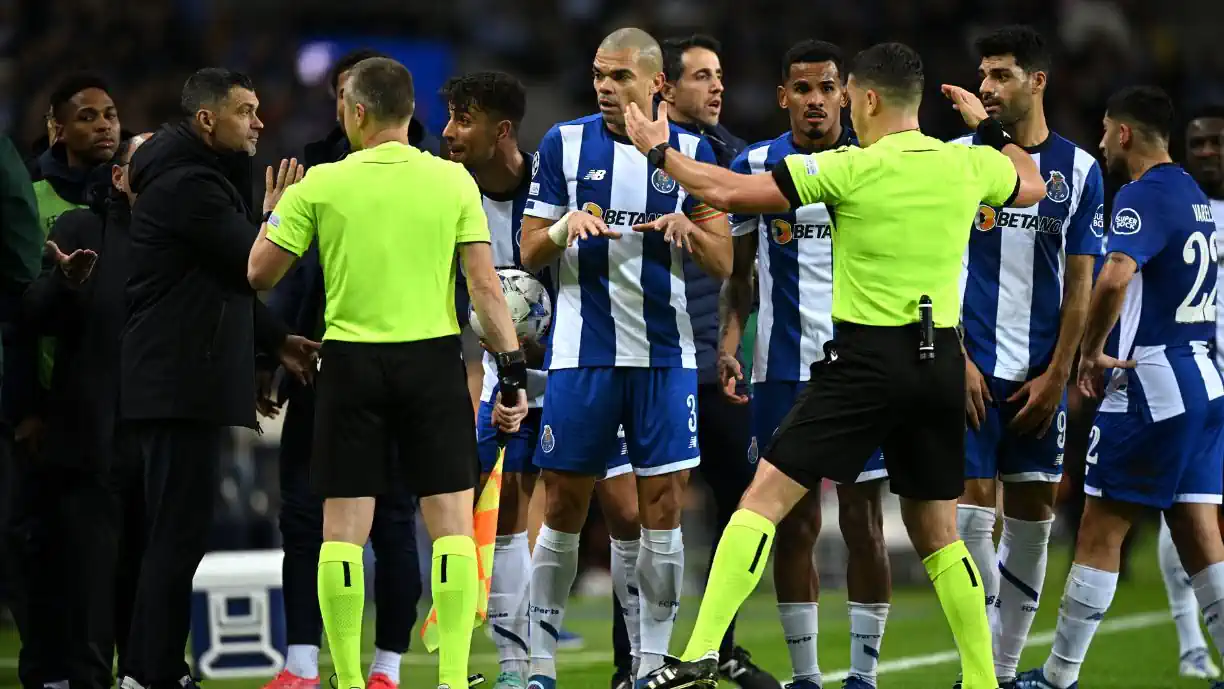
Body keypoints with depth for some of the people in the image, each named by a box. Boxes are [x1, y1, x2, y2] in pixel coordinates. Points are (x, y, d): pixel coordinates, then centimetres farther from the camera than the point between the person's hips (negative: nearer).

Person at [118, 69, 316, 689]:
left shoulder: (197, 179, 21)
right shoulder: (189, 184, -13)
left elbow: (224, 285, 26)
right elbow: (254, 265, -16)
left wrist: (275, 341, 18)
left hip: (175, 378, 11)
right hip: (180, 382, -11)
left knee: (173, 533, 12)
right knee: (178, 534, -11)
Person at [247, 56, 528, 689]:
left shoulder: (320, 185, -2)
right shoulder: (452, 181, 0)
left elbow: (259, 274, 3)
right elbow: (484, 286, -4)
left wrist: (275, 212, 20)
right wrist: (513, 371, 0)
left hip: (351, 363, 0)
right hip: (434, 360, 0)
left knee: (343, 530, 5)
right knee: (452, 523, 3)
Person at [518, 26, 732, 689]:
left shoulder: (691, 151, 6)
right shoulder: (565, 143, 4)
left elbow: (723, 263, 6)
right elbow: (530, 253, 5)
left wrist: (688, 228, -14)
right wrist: (567, 224, -15)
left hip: (666, 353, 1)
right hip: (582, 353, -1)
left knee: (662, 507, -2)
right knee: (564, 508, 1)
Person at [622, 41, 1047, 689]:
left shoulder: (851, 168, -10)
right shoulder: (968, 164, 4)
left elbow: (728, 192, -9)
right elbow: (1033, 186, 27)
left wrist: (659, 151, 5)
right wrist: (990, 126, 39)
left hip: (867, 356, -5)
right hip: (941, 360, 5)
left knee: (765, 496, -4)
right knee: (935, 530, 17)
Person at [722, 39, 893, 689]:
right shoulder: (754, 166, 3)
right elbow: (736, 267, 8)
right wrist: (729, 341, -6)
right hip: (784, 368, 1)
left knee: (863, 524, -1)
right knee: (794, 524, 4)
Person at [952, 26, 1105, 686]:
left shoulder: (1078, 170, 5)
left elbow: (1079, 285, 6)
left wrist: (1057, 374, -1)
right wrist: (957, 359, -8)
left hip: (1039, 374, 2)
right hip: (973, 366, -2)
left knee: (1033, 516, 4)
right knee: (971, 510, -9)